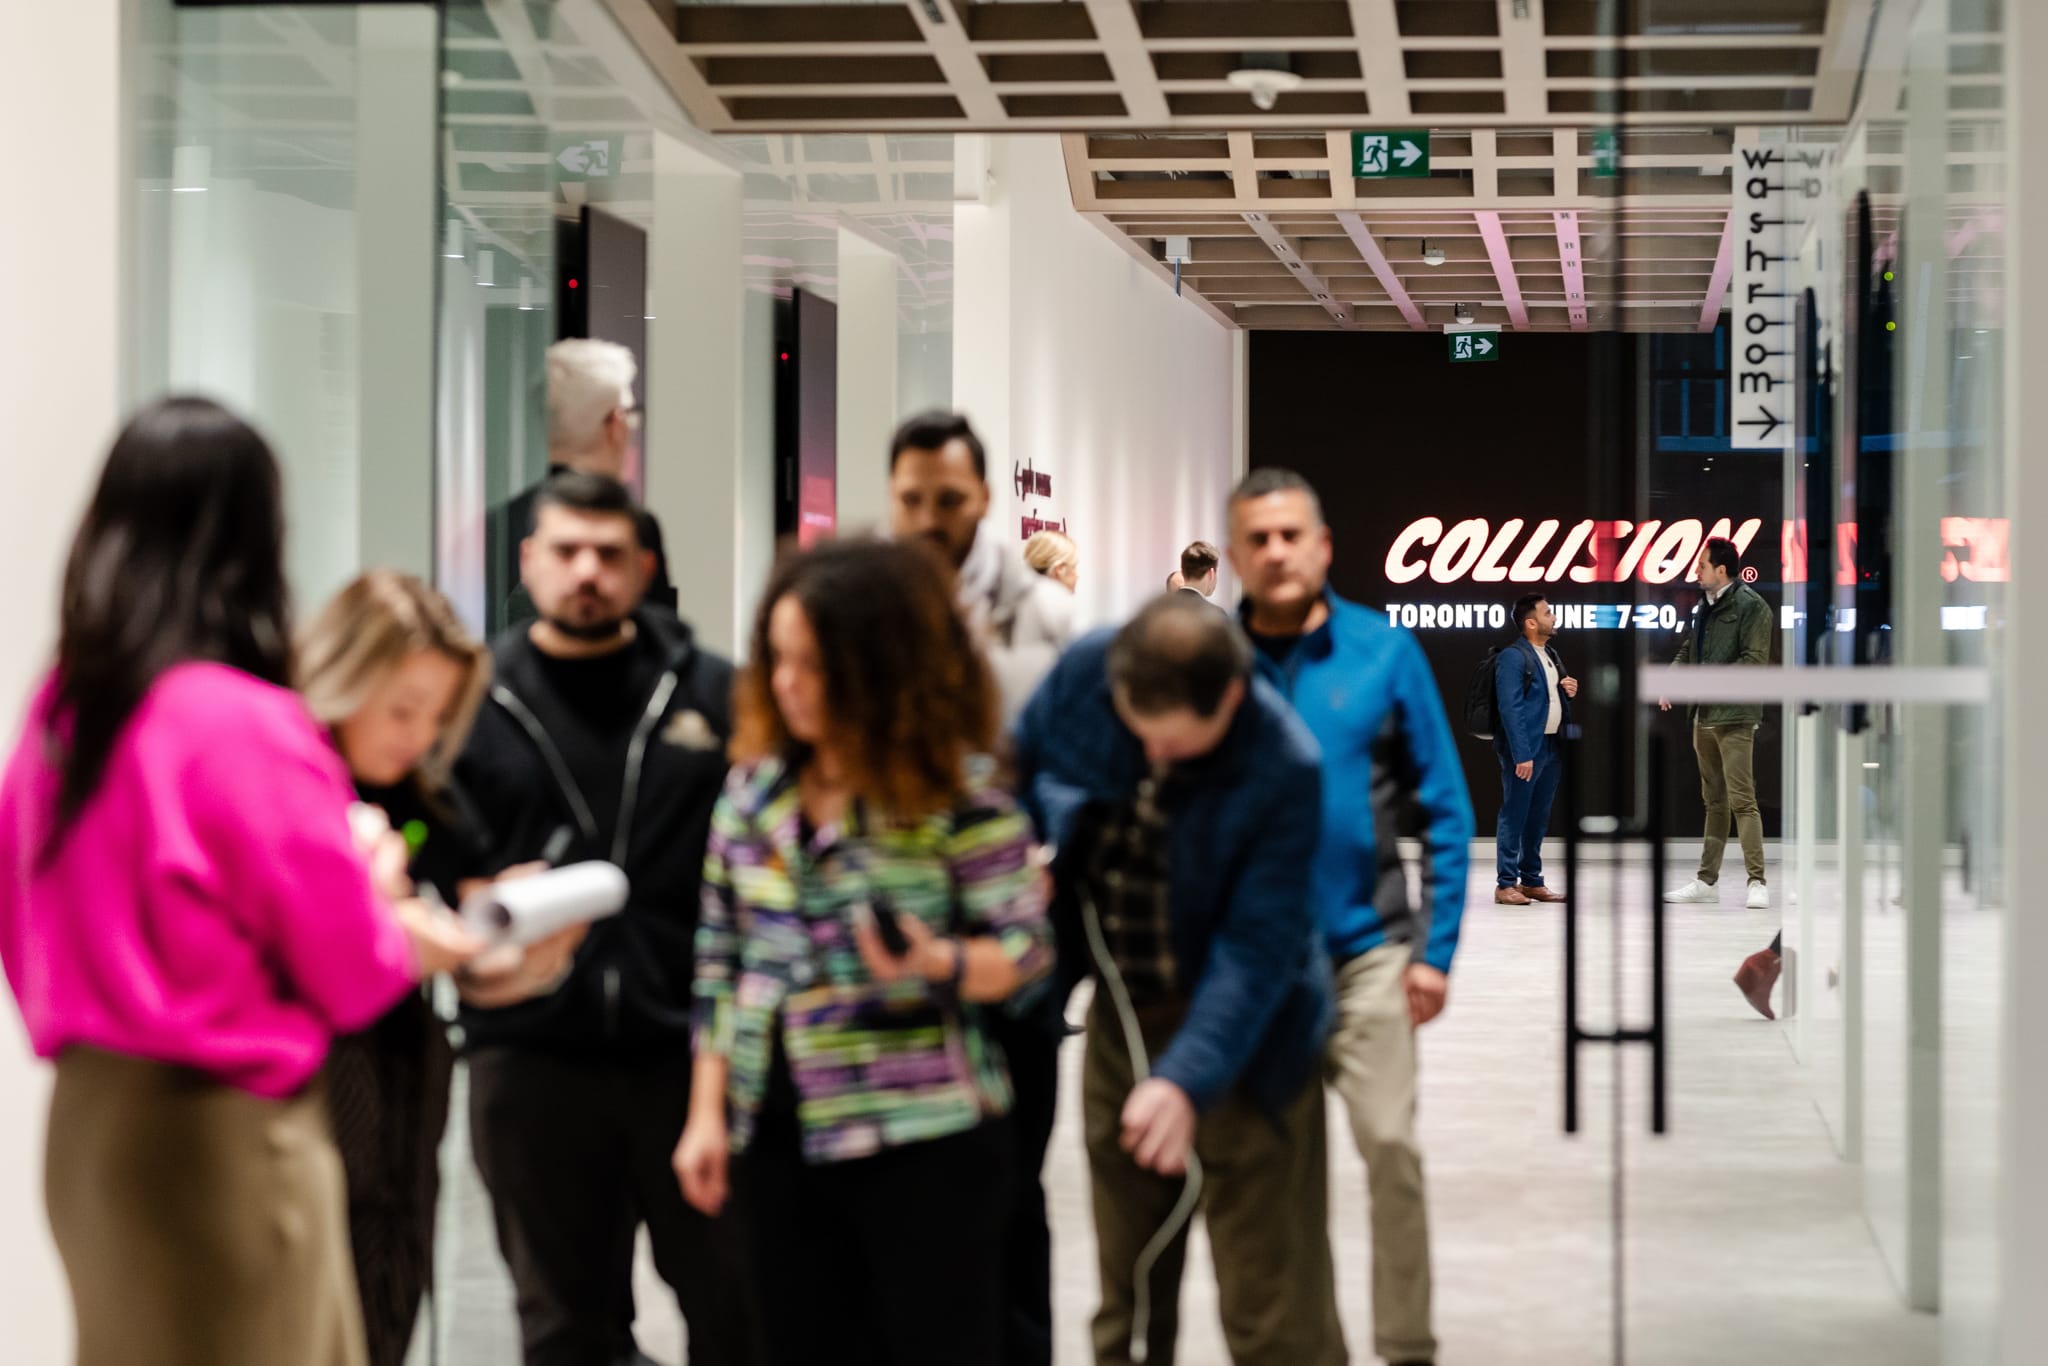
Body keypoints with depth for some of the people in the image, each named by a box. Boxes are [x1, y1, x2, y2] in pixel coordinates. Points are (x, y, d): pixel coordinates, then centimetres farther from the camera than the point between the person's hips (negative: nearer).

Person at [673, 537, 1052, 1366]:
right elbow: (719, 958, 11)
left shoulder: (961, 793, -10)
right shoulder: (753, 785, 6)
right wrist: (707, 1112, 8)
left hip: (924, 1140, -5)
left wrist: (941, 963, -28)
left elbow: (1027, 947, -7)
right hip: (779, 1137, 5)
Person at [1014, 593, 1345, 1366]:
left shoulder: (1284, 770, -26)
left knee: (1270, 1302, -2)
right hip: (1122, 1011, 5)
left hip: (1239, 1024, -5)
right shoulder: (1082, 675, -14)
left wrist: (1188, 1077, -37)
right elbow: (1021, 776, 5)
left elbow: (1257, 950, -27)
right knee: (1127, 1283, 17)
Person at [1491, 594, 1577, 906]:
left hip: (1552, 748, 8)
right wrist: (1522, 755, -21)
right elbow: (1511, 709, -17)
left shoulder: (1551, 655, 16)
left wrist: (1570, 691, 4)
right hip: (1525, 750, -8)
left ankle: (1531, 880, 21)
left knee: (1539, 819, 13)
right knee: (1514, 818, -3)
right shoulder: (1512, 657, -12)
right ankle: (1505, 884, 1)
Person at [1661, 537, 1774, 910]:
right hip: (1704, 715, 8)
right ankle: (1707, 882, 17)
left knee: (1742, 800, -11)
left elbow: (1755, 659, -16)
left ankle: (1757, 883, -11)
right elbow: (1688, 650, 21)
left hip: (1734, 716, -8)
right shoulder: (1704, 608, 15)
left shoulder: (1751, 606, -9)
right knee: (1713, 801, 13)